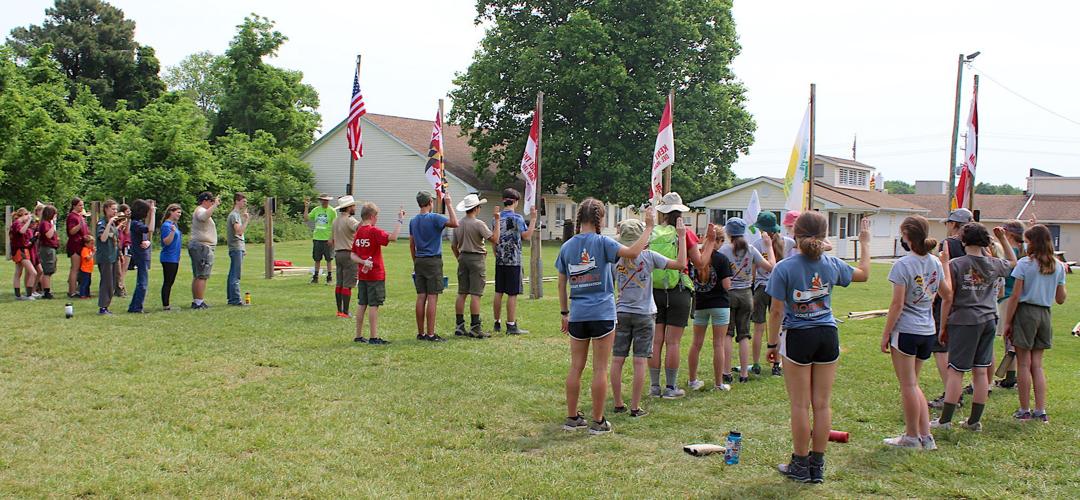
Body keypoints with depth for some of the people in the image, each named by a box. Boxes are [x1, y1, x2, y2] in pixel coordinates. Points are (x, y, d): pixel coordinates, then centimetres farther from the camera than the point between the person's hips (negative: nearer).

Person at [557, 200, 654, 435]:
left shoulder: (567, 246, 7)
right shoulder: (601, 242, -9)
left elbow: (561, 284, 11)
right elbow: (632, 252, -22)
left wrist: (564, 312, 19)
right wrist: (648, 227, -12)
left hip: (577, 315, 5)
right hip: (602, 314, -4)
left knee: (576, 367, 12)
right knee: (600, 369, 3)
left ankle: (572, 417, 19)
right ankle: (598, 421, 9)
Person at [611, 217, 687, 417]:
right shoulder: (648, 256, -8)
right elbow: (680, 264, -12)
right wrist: (681, 236, -5)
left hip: (621, 313, 3)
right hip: (644, 314, -3)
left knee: (617, 360, 8)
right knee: (640, 361, 1)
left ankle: (618, 404, 14)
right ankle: (635, 407, 2)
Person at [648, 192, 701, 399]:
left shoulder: (651, 233, 0)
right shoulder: (685, 234, -8)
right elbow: (698, 261, 1)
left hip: (654, 291, 3)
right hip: (678, 291, -3)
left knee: (656, 340, 8)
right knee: (673, 342, 1)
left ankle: (654, 386, 14)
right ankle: (671, 387, 6)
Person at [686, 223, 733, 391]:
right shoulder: (722, 259, -13)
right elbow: (726, 285, -15)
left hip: (700, 304, 4)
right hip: (719, 304, -3)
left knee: (697, 343, 13)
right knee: (719, 344, 4)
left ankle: (693, 380, 20)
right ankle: (719, 382, 8)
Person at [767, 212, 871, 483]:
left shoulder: (784, 268, -12)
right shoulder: (832, 265, -2)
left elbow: (776, 311, -10)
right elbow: (863, 273, 18)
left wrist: (772, 343, 1)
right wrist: (865, 242, 31)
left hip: (798, 338, -3)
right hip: (828, 337, 3)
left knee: (800, 405, 5)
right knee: (822, 404, 8)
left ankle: (801, 465, 13)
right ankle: (817, 466, 17)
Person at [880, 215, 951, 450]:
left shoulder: (903, 264, -15)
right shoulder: (935, 263, 5)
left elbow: (897, 304, -16)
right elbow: (947, 293, 20)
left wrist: (886, 333, -8)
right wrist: (946, 265, 31)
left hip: (905, 330, -7)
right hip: (927, 332, 7)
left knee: (908, 385, 4)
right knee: (912, 384, 18)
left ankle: (912, 436, 14)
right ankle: (925, 435, 16)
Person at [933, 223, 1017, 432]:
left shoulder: (955, 264, -9)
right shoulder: (994, 264, 4)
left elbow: (947, 299, -9)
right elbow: (1014, 263, 29)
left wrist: (943, 327, -1)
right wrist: (1003, 240, 30)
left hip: (964, 321, -4)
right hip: (988, 321, 4)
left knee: (956, 371, -1)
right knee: (981, 371, 9)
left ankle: (945, 420, 0)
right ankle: (975, 420, 16)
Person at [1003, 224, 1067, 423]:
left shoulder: (1024, 264, -10)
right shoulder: (1058, 267, 4)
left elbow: (1015, 296, -11)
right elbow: (1060, 299, 10)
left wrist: (1007, 321, -4)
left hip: (1025, 312, -5)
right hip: (1045, 314, 5)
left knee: (1024, 364, 3)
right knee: (1037, 365, 11)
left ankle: (1025, 410, 7)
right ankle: (1041, 411, 8)